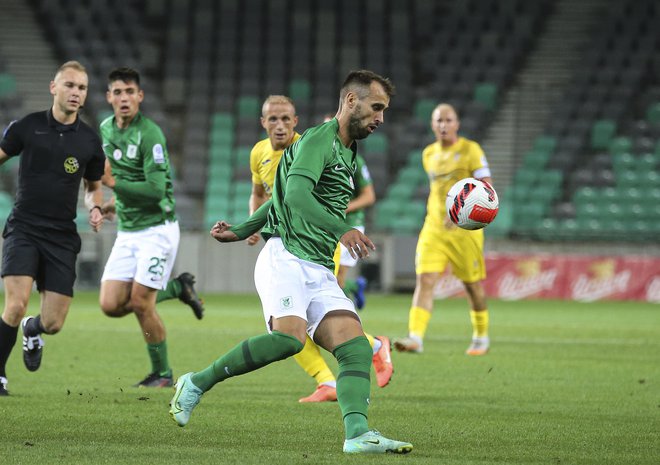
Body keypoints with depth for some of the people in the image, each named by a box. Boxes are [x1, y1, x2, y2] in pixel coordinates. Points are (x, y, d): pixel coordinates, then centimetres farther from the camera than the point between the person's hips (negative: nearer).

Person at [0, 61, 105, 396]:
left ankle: (32, 330, 37)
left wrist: (94, 209, -2)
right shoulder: (27, 126, -1)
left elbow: (93, 187, 19)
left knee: (53, 324, -2)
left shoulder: (90, 141, 5)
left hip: (62, 237, 2)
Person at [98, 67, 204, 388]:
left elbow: (156, 189, -24)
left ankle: (162, 373, 9)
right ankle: (177, 288, 20)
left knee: (140, 302, -10)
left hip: (156, 228, -7)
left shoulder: (149, 134, -17)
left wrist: (114, 183, -24)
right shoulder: (106, 129, 7)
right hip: (126, 232, 7)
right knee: (111, 305, -3)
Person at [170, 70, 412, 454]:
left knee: (357, 347, -13)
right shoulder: (319, 139, -3)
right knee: (290, 337, -29)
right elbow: (295, 195, -21)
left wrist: (241, 232, 35)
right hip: (286, 257, -9)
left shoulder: (348, 155, 26)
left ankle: (358, 434, -28)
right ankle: (196, 385, -13)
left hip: (320, 274, 9)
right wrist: (341, 230, -33)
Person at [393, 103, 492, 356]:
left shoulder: (470, 150, -6)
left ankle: (481, 337, 23)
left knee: (472, 284, 6)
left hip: (465, 229, -4)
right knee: (425, 280, -12)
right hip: (434, 228, 4)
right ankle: (416, 337, -20)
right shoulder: (429, 154, 11)